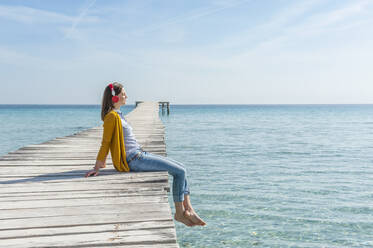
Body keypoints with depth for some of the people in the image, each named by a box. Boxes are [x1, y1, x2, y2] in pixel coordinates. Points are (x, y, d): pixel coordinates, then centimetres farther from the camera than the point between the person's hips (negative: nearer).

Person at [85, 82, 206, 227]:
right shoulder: (112, 117, -12)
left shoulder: (117, 115, 17)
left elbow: (106, 143, 22)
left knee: (181, 168, 5)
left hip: (140, 155, 10)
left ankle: (189, 210, 4)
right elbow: (105, 143, -13)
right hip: (134, 160, -10)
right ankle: (179, 213, 0)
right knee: (180, 172, -12)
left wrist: (101, 163, 26)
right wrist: (96, 168, -12)